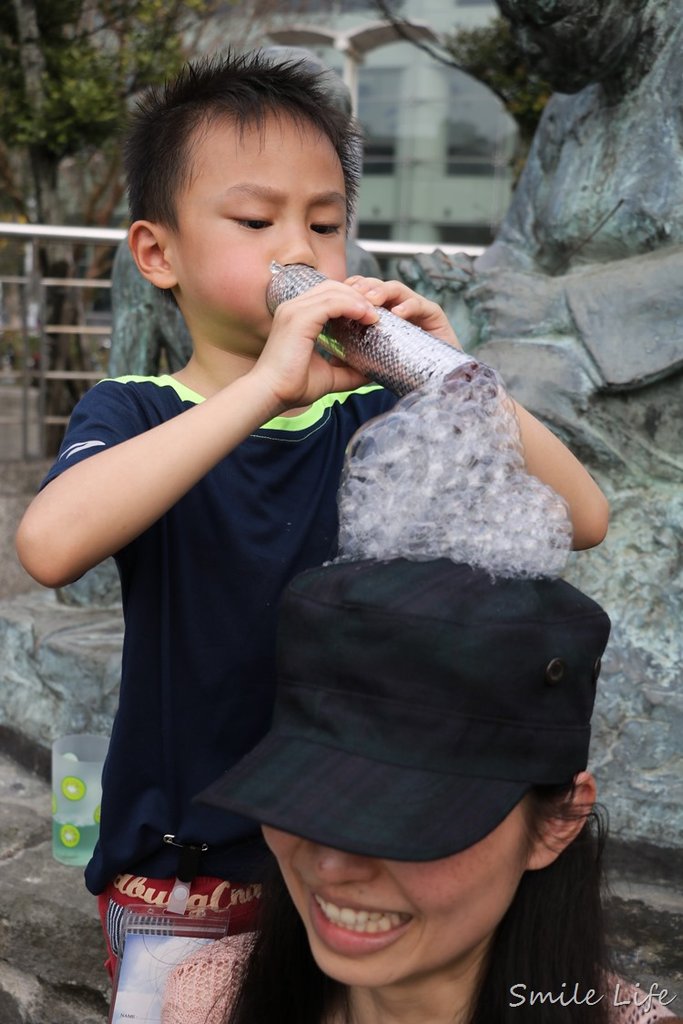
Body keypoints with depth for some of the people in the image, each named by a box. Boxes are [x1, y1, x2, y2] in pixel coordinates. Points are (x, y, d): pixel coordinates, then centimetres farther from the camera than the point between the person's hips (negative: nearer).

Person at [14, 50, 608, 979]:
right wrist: (267, 386, -36)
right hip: (180, 873, -2)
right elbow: (51, 546, -31)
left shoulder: (377, 420, -3)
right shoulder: (135, 413, -8)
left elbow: (582, 521, -10)